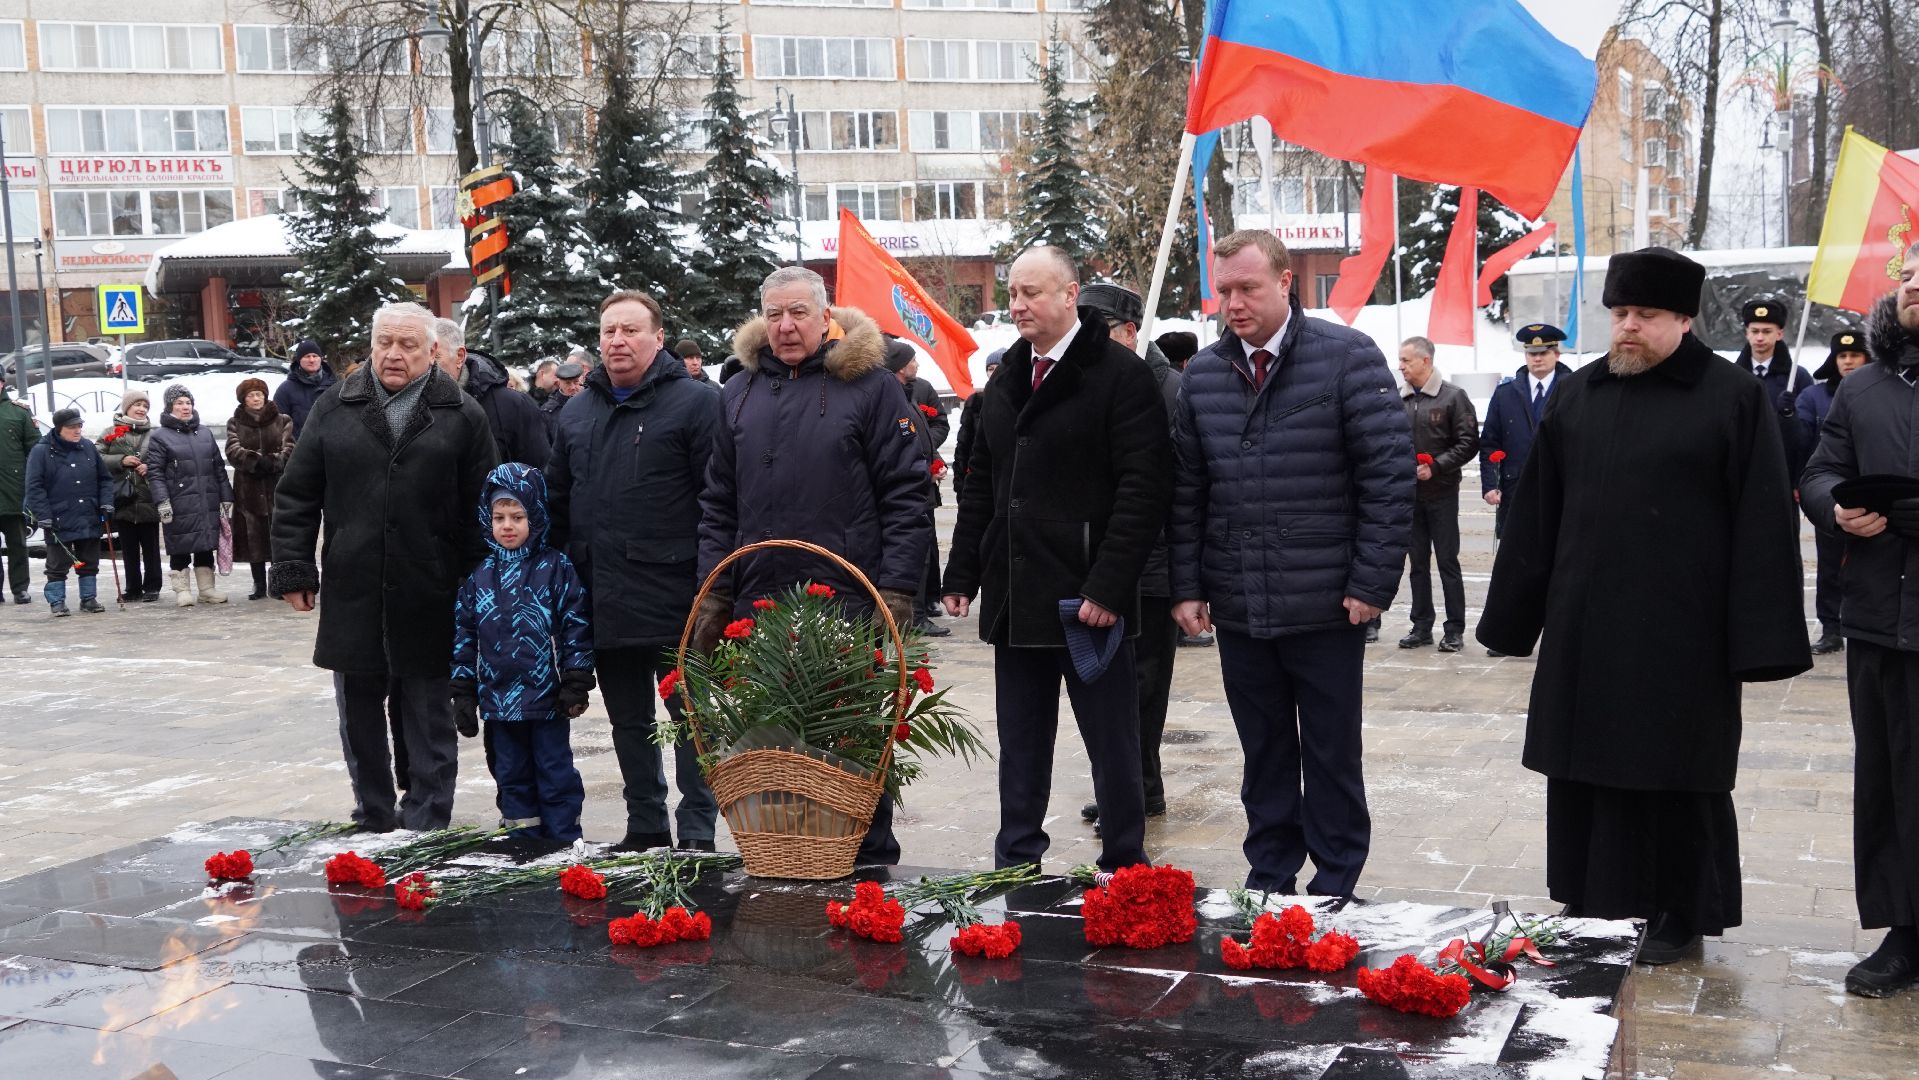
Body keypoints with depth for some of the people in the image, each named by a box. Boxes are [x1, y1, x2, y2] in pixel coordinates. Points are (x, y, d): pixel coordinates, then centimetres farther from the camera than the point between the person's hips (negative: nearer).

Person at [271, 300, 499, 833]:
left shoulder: (463, 416, 1)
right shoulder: (334, 407, 7)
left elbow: (482, 510, 1)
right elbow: (296, 498, 8)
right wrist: (294, 570, 2)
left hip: (429, 604, -2)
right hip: (351, 598, 3)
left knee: (430, 724, 6)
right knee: (359, 719, 12)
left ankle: (424, 827, 15)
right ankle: (373, 820, 26)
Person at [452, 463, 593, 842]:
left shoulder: (556, 568, -5)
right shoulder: (479, 575, 6)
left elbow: (576, 628, -6)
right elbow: (464, 635, 9)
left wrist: (575, 684, -9)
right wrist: (463, 693, 7)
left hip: (547, 697, -4)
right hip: (498, 697, 4)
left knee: (555, 775, 4)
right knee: (512, 776, 13)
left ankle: (563, 845, 11)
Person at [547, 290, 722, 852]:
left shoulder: (695, 403, -6)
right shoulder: (577, 413, 15)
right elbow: (557, 502, 21)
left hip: (674, 600, -6)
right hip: (605, 608, 6)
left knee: (691, 718, 2)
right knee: (628, 722, 15)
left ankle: (697, 832, 10)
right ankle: (645, 827, 26)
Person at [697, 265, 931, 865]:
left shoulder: (869, 385, -1)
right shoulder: (740, 392, 13)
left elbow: (907, 495, -5)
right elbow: (718, 504, 16)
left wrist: (896, 590, -11)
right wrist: (712, 594, 8)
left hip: (850, 605, -4)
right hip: (757, 606, 4)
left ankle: (872, 857, 15)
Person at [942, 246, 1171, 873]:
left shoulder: (1120, 374, -8)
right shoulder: (1006, 379, 14)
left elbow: (1143, 488, -14)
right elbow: (981, 485, 19)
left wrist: (1109, 587, -19)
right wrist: (963, 572, 11)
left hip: (1087, 600, -6)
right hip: (1014, 600, 7)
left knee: (1112, 745, 5)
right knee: (1020, 748, 13)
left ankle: (1124, 869, 16)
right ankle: (1015, 866, 23)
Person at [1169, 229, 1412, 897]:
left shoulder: (1349, 358, -6)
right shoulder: (1202, 373, 7)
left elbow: (1389, 475, -9)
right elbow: (1187, 491, 10)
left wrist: (1373, 584, -12)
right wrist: (1187, 586, 4)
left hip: (1326, 607, -3)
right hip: (1237, 608, 4)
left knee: (1331, 754, 8)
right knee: (1264, 753, 14)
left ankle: (1335, 882, 22)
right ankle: (1270, 877, 26)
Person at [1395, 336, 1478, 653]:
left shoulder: (1453, 397, -5)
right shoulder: (1398, 400, 7)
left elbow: (1468, 443, -7)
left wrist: (1435, 467, -15)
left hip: (1441, 492, -4)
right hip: (1408, 493, 4)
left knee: (1447, 561, 0)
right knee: (1418, 561, 10)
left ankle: (1455, 629, 7)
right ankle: (1421, 626, 18)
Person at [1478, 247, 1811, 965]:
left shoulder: (1734, 398, -4)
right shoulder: (1576, 396, 9)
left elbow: (1763, 524, -7)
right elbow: (1535, 517, 12)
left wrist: (1758, 637, -12)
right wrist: (1512, 616, 10)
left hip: (1682, 634, -4)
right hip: (1584, 629, 4)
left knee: (1679, 777, 6)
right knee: (1585, 771, 10)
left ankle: (1682, 916, 19)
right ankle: (1590, 903, 24)